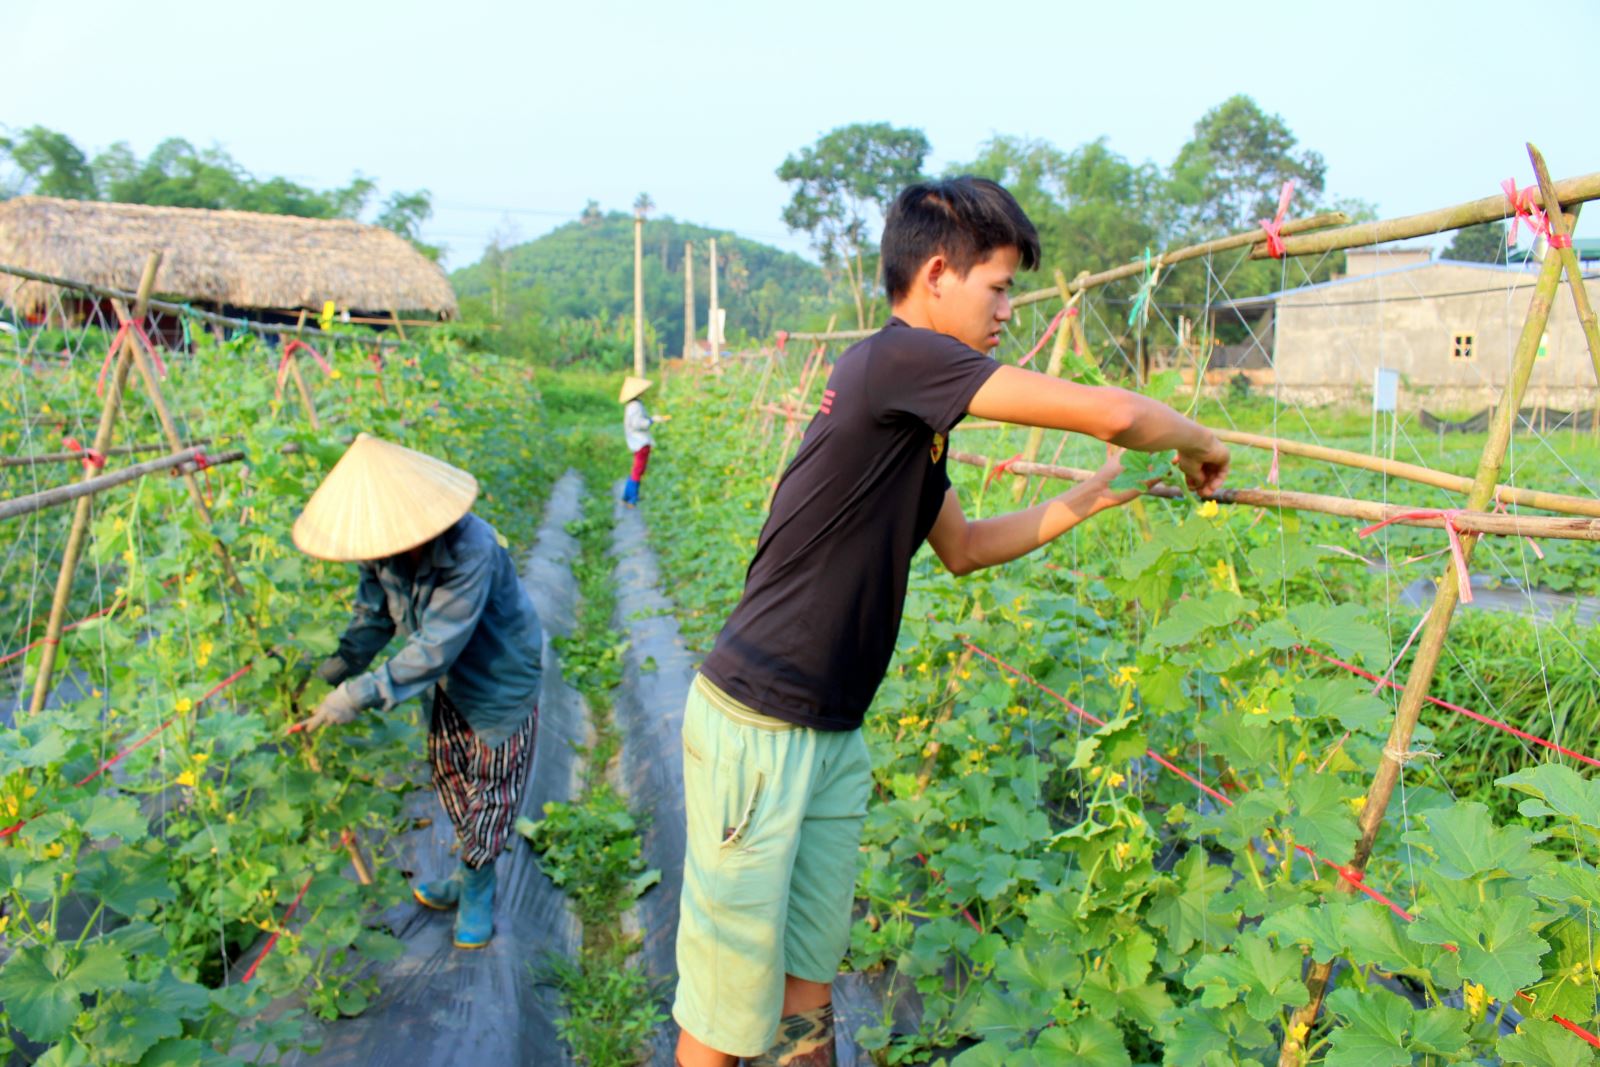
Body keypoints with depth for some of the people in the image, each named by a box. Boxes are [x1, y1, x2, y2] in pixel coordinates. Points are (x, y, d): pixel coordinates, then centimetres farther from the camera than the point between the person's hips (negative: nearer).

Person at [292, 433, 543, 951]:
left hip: (499, 679, -7)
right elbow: (374, 615, -3)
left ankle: (477, 887, 27)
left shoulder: (471, 549, -39)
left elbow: (435, 649, -38)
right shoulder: (383, 545, -15)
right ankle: (471, 875, 39)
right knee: (449, 773, 18)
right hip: (448, 682, 7)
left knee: (491, 784, 6)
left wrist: (361, 694, -38)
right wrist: (331, 672, -14)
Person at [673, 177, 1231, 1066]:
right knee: (734, 994, 7)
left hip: (832, 734, 9)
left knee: (810, 975, 20)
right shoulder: (897, 359, -18)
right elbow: (1114, 413, -20)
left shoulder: (916, 414, 11)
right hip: (756, 727, -9)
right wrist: (1199, 442, 1)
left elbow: (962, 548, 23)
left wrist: (1092, 499, 18)